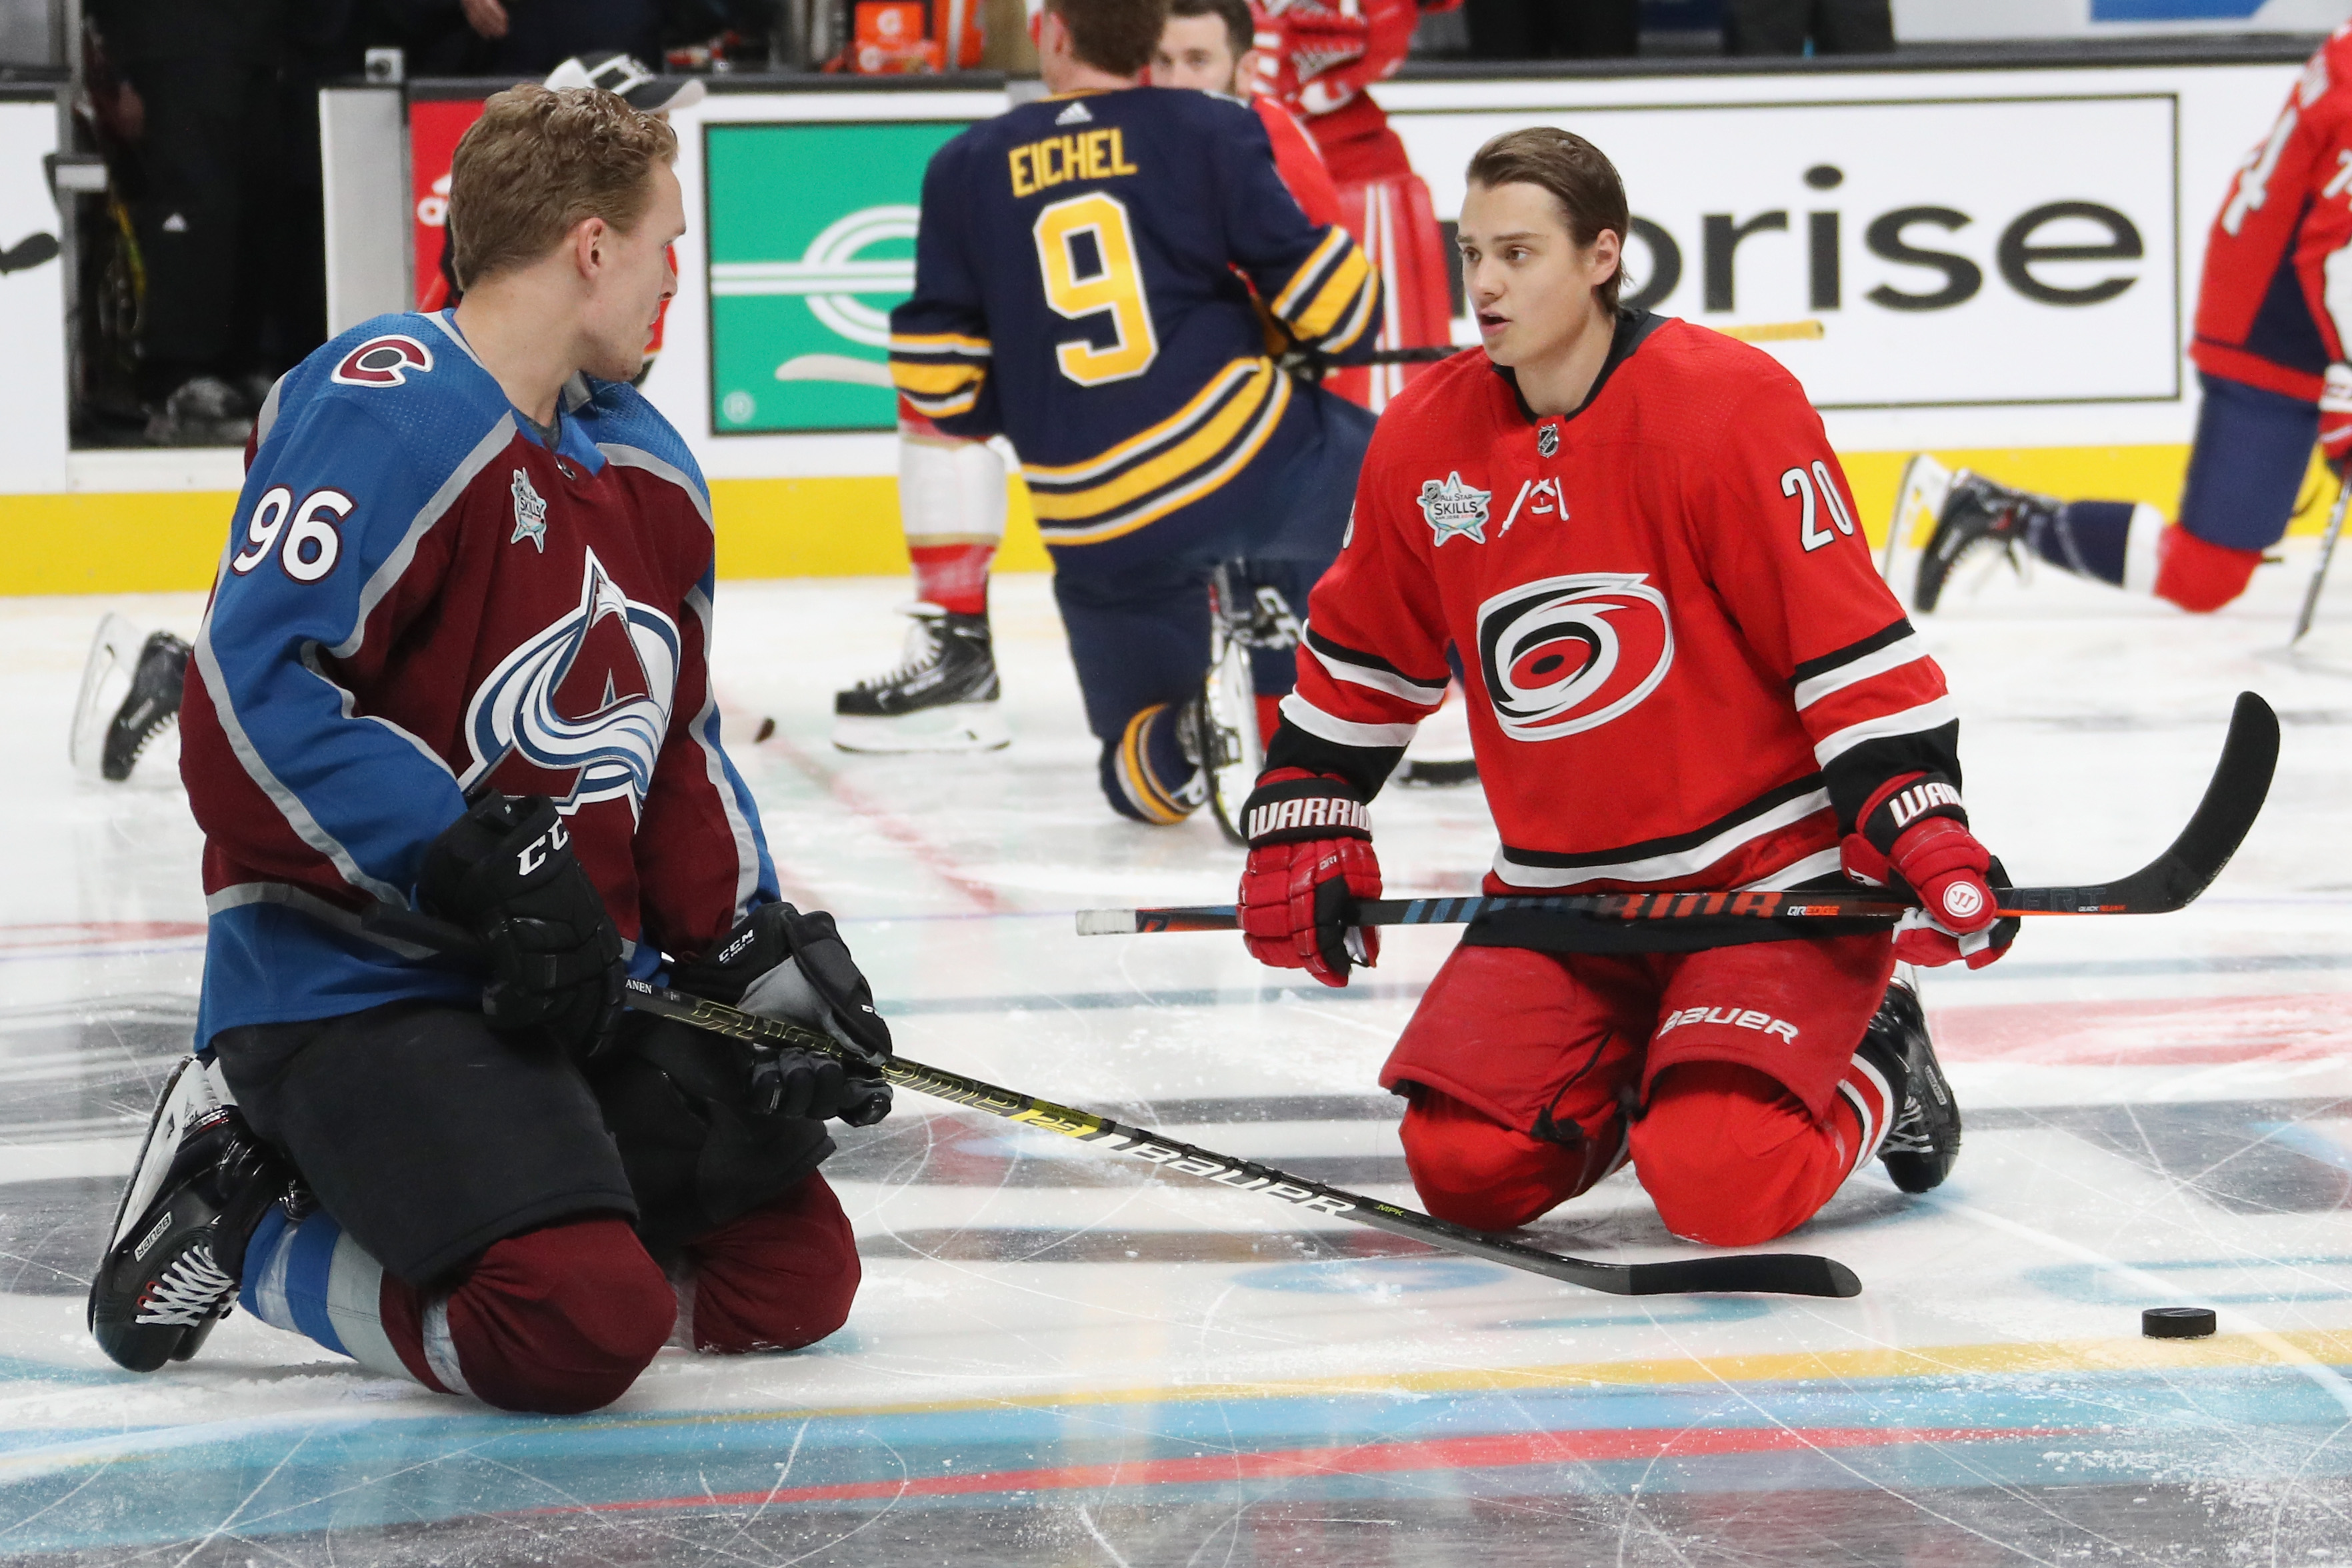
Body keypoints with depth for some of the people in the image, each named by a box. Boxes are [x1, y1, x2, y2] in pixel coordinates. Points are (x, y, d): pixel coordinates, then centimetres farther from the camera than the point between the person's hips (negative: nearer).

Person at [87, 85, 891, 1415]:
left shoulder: (646, 466, 14)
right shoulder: (384, 409, -16)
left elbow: (678, 754, 21)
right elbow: (251, 700, -24)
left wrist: (761, 955, 7)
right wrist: (479, 867, -25)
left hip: (581, 989, 10)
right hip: (353, 987, -10)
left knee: (797, 1277, 3)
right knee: (580, 1328, -27)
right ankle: (242, 1224, -2)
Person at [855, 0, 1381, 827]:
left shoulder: (966, 168, 9)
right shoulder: (1210, 131, 2)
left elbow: (936, 371, 7)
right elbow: (1318, 284, 0)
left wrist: (971, 416, 29)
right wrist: (1339, 337, 23)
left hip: (1099, 531, 2)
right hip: (1248, 459, -2)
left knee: (1143, 768, 19)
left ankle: (1179, 750, -16)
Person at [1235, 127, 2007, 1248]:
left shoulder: (1730, 406, -15)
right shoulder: (1426, 440, 3)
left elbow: (1848, 633, -15)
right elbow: (1363, 656, 19)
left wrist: (1917, 827, -22)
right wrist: (1302, 829, 15)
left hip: (1770, 878, -5)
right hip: (1561, 892, 6)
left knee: (1721, 1184, -24)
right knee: (1463, 1171, -10)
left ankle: (1873, 1070, 10)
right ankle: (1635, 1069, 20)